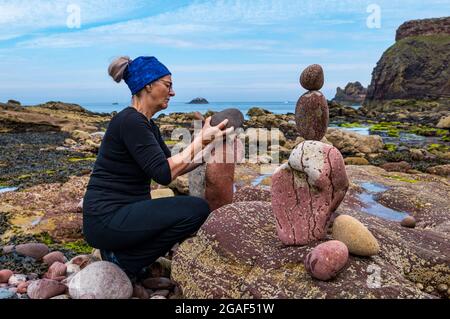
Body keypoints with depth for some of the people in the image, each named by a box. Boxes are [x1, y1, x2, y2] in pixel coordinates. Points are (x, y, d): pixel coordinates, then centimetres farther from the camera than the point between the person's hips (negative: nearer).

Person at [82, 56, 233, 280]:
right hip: (106, 219, -10)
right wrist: (201, 139, -18)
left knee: (195, 210, 16)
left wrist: (207, 147, 6)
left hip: (121, 214, 10)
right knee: (196, 209, -19)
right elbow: (164, 173, -24)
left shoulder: (147, 124, 12)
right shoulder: (130, 121, -18)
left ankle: (120, 251, 11)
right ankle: (123, 262, -5)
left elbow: (172, 166, 16)